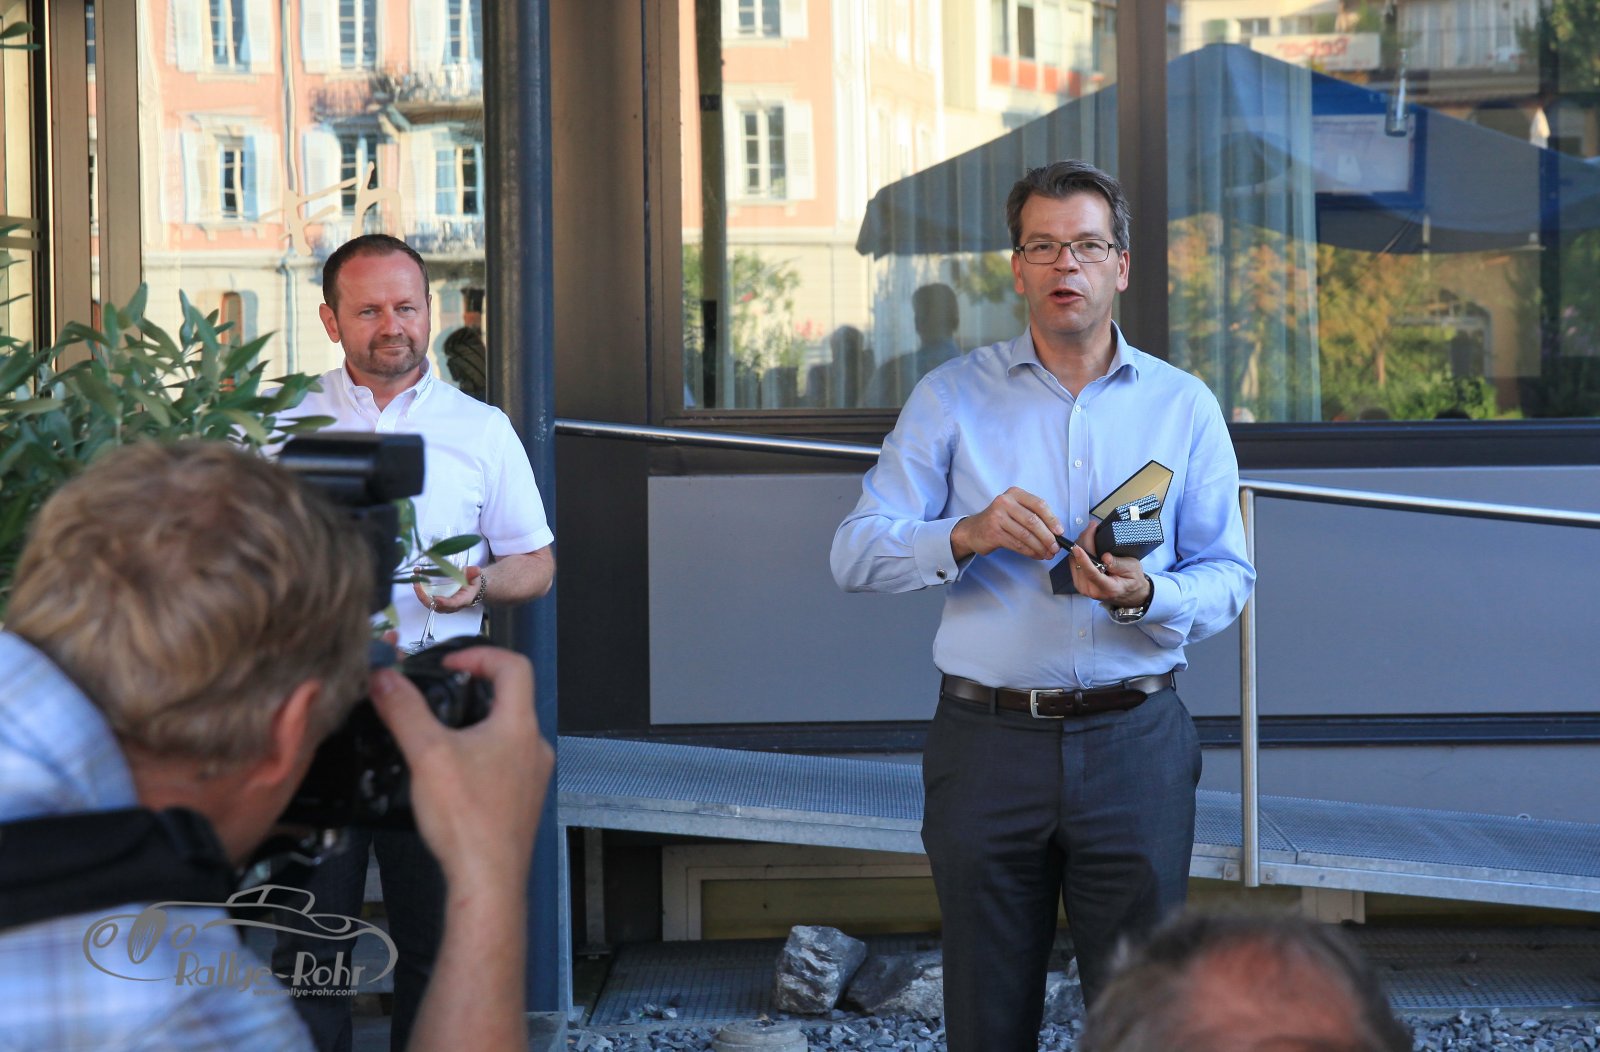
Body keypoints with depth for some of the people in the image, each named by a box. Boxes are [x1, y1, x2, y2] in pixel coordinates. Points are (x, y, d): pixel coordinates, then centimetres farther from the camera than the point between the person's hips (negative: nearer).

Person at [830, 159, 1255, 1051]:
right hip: (988, 742, 0)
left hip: (1133, 743, 0)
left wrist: (1145, 596, -16)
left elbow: (1229, 576, 4)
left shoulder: (1184, 405, 8)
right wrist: (967, 535, -19)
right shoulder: (953, 397, 5)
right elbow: (856, 555, -2)